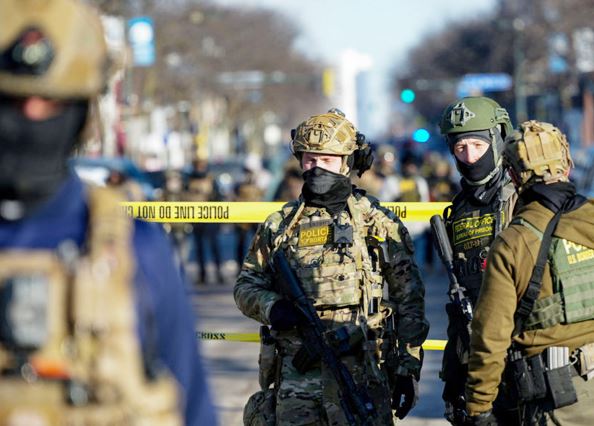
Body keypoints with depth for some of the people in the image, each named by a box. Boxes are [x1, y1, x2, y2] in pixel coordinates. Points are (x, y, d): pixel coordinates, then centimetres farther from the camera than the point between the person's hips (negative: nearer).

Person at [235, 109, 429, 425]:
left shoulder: (379, 224, 4)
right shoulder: (280, 225, 11)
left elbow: (409, 300, 4)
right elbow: (247, 284, 17)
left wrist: (409, 369, -2)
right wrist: (272, 307, -5)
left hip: (361, 374, -2)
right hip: (295, 374, 2)